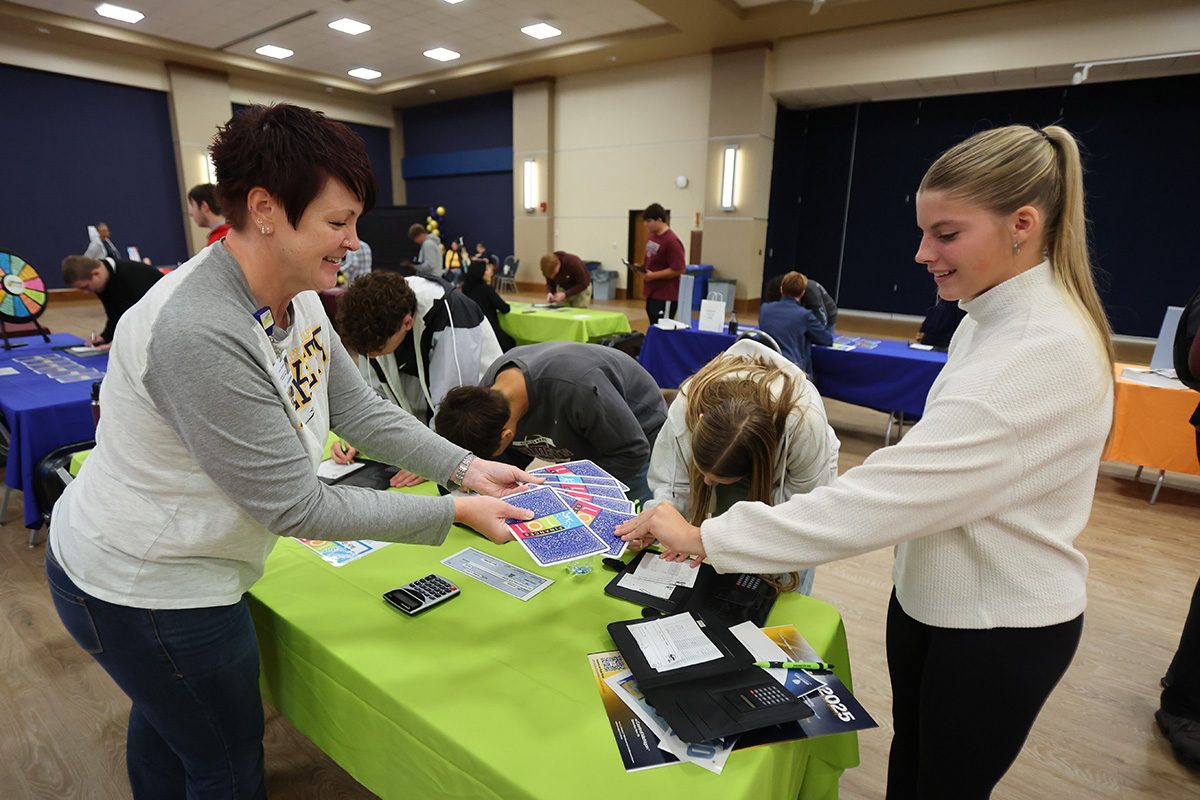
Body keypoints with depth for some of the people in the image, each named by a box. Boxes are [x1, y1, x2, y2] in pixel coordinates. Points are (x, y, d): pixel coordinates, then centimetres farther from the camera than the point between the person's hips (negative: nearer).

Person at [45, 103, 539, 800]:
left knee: (167, 723, 33)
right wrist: (455, 513, -29)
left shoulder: (296, 298, -6)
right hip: (148, 593, -8)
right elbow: (297, 507, -31)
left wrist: (467, 467, -13)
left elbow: (361, 410, -4)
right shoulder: (199, 336, -35)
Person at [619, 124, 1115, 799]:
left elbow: (889, 493, -36)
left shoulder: (1048, 351, -30)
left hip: (1000, 628, -8)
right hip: (931, 594, 8)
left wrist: (706, 538, -34)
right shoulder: (992, 320, 3)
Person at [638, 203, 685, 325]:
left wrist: (653, 275, -19)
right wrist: (641, 266, 7)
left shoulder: (672, 241, -16)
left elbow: (678, 269, -20)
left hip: (665, 297, -9)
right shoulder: (652, 236, 12)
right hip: (651, 293, 9)